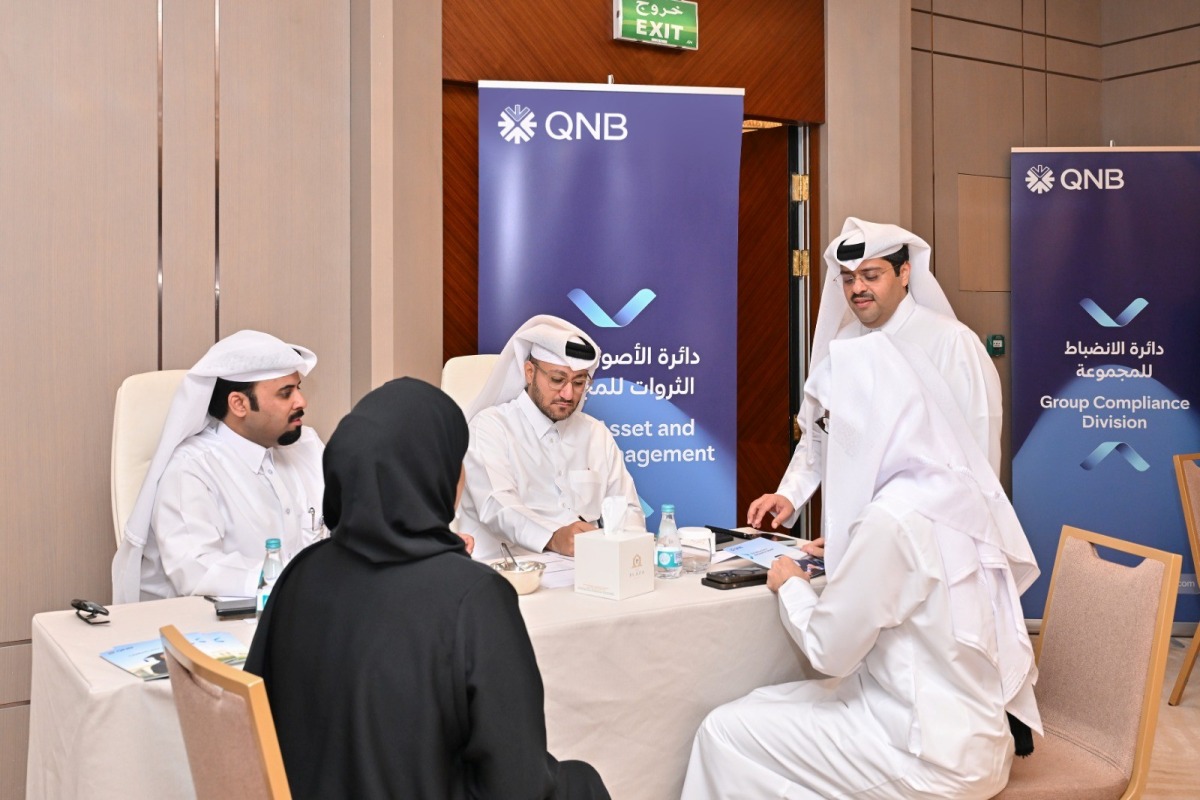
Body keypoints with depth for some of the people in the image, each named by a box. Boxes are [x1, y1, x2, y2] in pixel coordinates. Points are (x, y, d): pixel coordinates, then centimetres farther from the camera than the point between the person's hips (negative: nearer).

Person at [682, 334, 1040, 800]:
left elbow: (829, 650, -15)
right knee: (759, 709, 15)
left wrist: (791, 584, 2)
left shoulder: (893, 517, -25)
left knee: (726, 735, 0)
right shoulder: (962, 487, 1)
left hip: (936, 754, -8)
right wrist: (848, 553, 18)